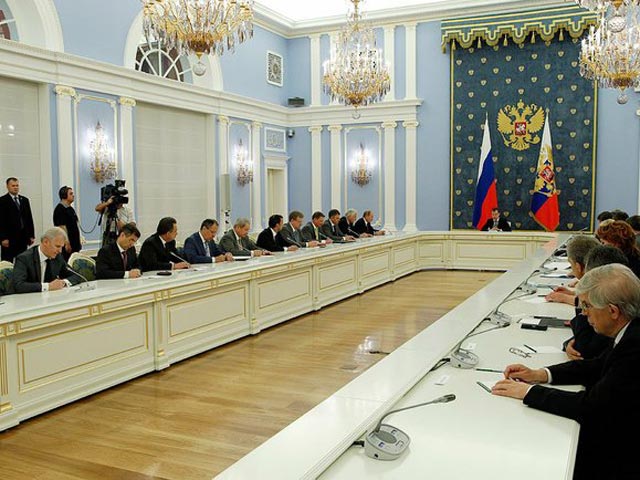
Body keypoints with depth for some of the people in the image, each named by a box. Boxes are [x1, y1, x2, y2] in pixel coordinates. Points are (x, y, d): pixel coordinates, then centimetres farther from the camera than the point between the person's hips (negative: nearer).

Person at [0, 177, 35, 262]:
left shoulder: (25, 200, 14)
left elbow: (29, 219, 13)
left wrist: (31, 235, 8)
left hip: (23, 237, 5)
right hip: (9, 238, -5)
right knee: (7, 262, 0)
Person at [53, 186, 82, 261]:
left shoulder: (70, 209, 16)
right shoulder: (60, 209, -13)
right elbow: (62, 227, -18)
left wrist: (79, 241, 18)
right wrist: (67, 243, -21)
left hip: (75, 243, 9)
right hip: (67, 244, -9)